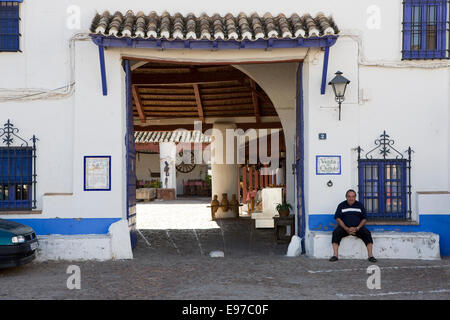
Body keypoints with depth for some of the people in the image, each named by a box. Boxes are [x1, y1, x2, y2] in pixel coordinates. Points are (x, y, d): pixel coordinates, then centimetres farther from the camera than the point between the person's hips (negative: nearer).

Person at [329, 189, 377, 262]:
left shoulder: (360, 205, 10)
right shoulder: (341, 205, 7)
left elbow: (364, 219, 5)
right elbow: (338, 218, -1)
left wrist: (357, 228, -12)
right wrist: (346, 229, -15)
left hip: (358, 227, 1)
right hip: (344, 227, -1)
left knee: (367, 233, -26)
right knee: (336, 232, -29)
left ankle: (370, 255, -24)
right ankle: (335, 255, -29)